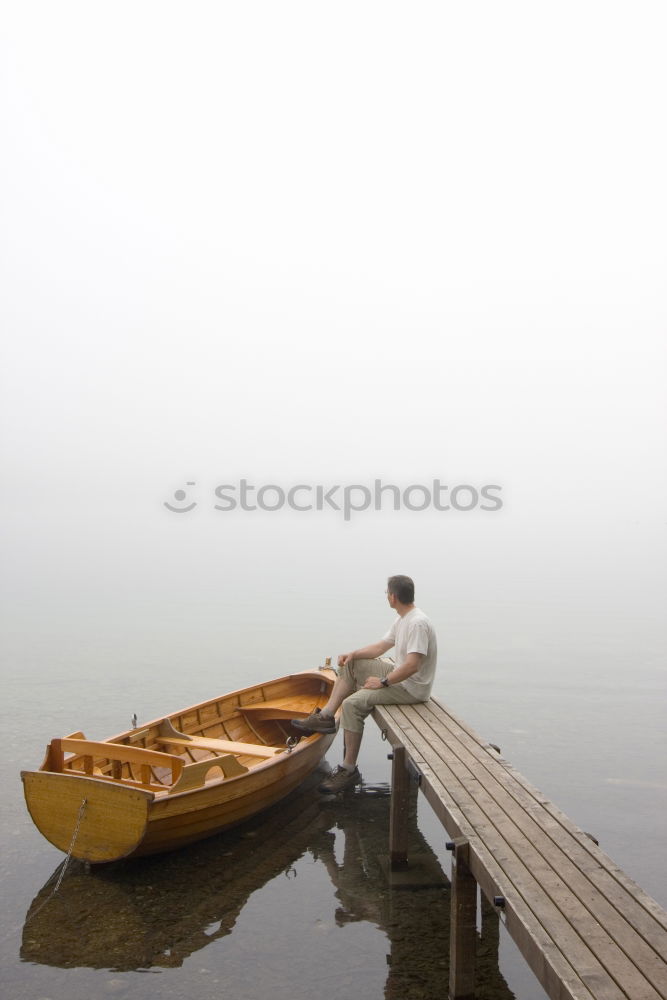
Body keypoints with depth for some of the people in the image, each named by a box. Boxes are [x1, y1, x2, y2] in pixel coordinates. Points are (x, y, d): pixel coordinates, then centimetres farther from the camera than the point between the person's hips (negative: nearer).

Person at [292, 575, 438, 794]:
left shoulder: (418, 623, -25)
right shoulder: (402, 620, 9)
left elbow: (412, 666, -31)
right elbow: (380, 646, 15)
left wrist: (383, 682, -21)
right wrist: (353, 654, 0)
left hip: (411, 688, -11)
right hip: (397, 674, 11)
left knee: (353, 703, -22)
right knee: (349, 665, 12)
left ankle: (349, 770, -12)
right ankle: (326, 716, 10)